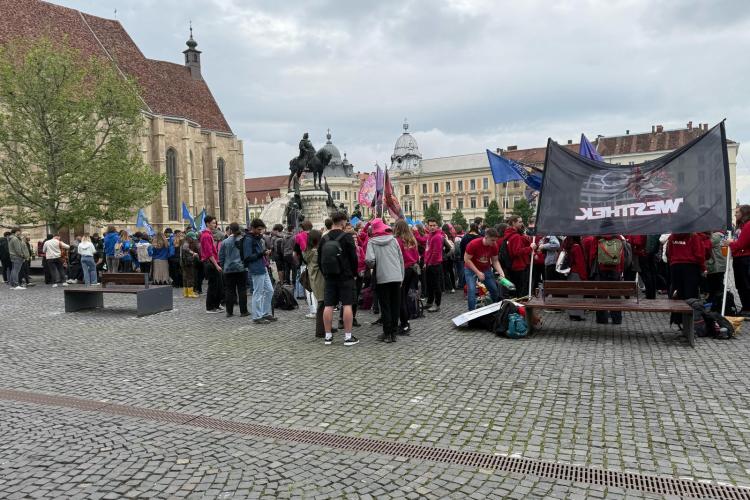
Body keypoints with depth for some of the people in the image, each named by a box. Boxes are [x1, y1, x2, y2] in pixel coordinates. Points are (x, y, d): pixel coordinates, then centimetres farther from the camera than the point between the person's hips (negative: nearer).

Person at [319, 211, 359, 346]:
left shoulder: (324, 239, 5)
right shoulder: (347, 237, -8)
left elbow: (319, 260, 10)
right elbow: (353, 257, -8)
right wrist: (354, 273, 6)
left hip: (329, 278, 4)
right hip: (345, 277, -4)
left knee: (328, 306, 5)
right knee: (347, 305, -1)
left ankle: (328, 336, 11)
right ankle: (348, 336, 0)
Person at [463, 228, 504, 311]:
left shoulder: (494, 246, -14)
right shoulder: (473, 244, -29)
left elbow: (495, 261, -2)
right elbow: (466, 259, -22)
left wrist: (501, 272, -18)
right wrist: (478, 272, -23)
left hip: (486, 269, 5)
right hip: (471, 269, -5)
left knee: (495, 289, 6)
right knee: (472, 290, -18)